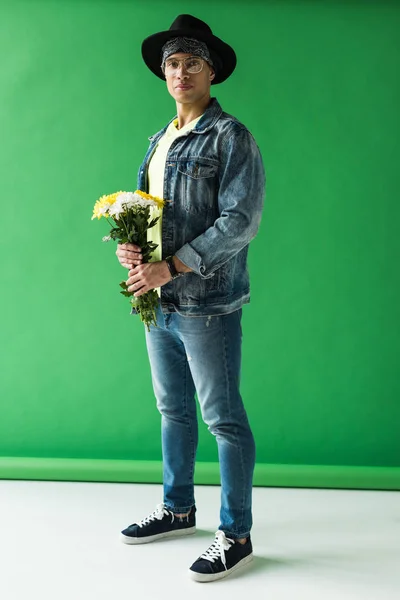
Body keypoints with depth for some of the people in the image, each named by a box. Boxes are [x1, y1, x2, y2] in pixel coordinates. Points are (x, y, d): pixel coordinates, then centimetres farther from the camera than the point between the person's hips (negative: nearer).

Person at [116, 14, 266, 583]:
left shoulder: (231, 137, -8)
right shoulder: (160, 140, 16)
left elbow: (241, 221, -17)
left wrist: (170, 267, -19)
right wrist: (128, 245, -2)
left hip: (207, 304, -8)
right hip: (159, 301, 8)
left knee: (224, 418, 0)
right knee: (173, 410, 18)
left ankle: (236, 536, 13)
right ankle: (178, 509, 35)